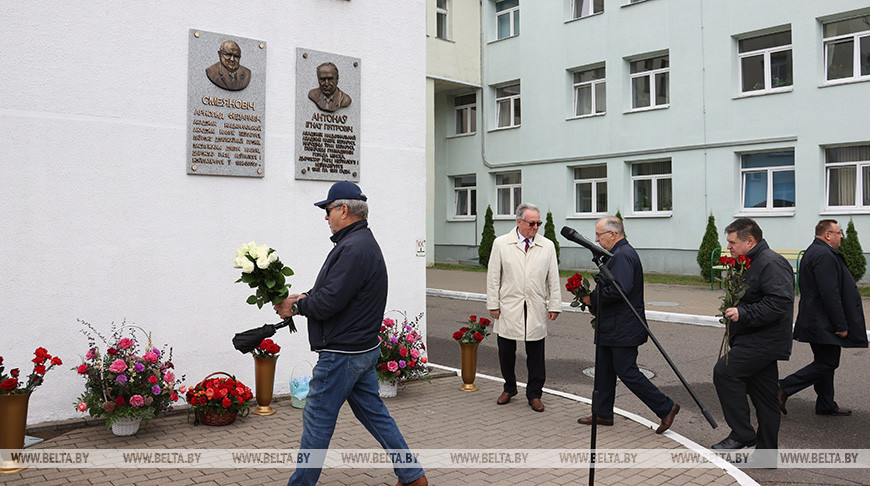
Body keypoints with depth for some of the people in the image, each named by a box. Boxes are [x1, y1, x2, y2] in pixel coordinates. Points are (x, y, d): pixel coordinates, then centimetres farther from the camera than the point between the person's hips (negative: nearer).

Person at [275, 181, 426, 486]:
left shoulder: (353, 248, -21)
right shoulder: (363, 241, 14)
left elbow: (329, 302, -24)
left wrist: (296, 306, -8)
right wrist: (304, 298, 8)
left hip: (343, 354, -10)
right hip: (364, 347, 10)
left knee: (317, 418, 4)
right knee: (373, 412, 17)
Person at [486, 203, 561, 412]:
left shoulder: (548, 246, 6)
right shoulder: (501, 244, 2)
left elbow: (553, 279, 8)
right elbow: (493, 277, 3)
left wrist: (555, 305, 4)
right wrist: (493, 305, -1)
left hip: (536, 310, 1)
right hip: (508, 309, -1)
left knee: (536, 354, 4)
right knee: (506, 352, 7)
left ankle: (534, 394, 18)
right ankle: (509, 388, 28)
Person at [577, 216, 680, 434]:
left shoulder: (623, 255, -18)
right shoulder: (619, 253, 17)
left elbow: (620, 289, -29)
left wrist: (592, 299, -17)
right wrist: (593, 299, 10)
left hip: (623, 329, -11)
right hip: (612, 328, 11)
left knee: (627, 372, -5)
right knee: (604, 369, 14)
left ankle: (666, 407, 6)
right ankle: (603, 414, 24)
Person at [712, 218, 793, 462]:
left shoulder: (772, 263, -15)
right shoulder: (750, 263, 18)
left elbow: (780, 302, -27)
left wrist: (743, 314, -28)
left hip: (764, 341, -10)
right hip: (757, 341, 10)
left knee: (724, 371, -19)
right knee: (764, 397, 13)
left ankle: (742, 433, -8)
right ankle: (766, 453, 20)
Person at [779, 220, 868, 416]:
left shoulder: (813, 251, 16)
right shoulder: (824, 256, -19)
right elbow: (830, 294, -24)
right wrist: (841, 325, -20)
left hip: (817, 322, 11)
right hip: (824, 324, -11)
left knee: (826, 362, 16)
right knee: (827, 363, -6)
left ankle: (826, 405, 25)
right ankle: (783, 389, -6)